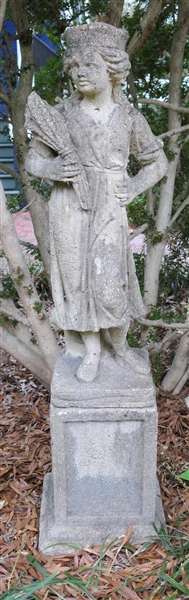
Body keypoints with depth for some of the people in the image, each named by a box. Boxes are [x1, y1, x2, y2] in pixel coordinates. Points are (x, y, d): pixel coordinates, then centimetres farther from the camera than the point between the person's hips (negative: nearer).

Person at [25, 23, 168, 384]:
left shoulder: (129, 117, 3)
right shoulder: (62, 113, 2)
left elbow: (157, 162, 13)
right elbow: (34, 159, 8)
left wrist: (132, 189, -3)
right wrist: (53, 170, -14)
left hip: (109, 211, -1)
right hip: (69, 208, 1)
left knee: (109, 285, -4)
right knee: (78, 279, 5)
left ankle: (120, 347, 22)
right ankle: (91, 351, 22)